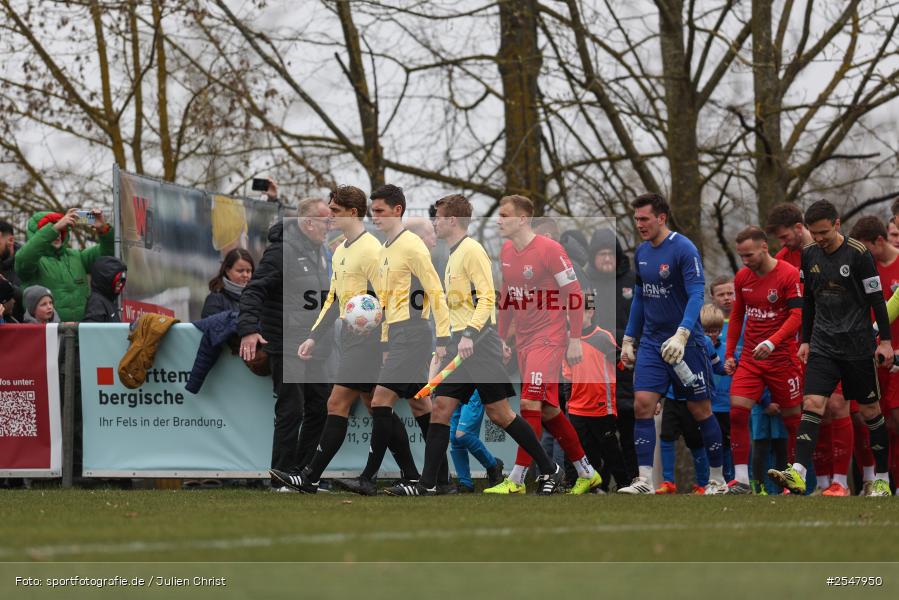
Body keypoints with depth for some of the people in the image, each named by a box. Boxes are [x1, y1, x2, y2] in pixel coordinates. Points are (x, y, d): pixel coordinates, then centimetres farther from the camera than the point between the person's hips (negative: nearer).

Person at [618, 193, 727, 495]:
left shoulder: (684, 249, -14)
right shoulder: (641, 252, 9)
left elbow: (696, 295, -21)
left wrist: (681, 335, -32)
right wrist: (628, 339, 16)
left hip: (686, 343, -6)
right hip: (651, 343, 6)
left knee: (701, 410, 3)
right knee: (642, 405, -9)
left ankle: (717, 479, 16)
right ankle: (645, 480, -10)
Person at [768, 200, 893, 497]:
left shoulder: (858, 254, -10)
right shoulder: (809, 255, 4)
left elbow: (876, 299, -7)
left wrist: (885, 341, -7)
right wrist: (805, 340, 15)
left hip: (857, 345, -4)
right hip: (823, 344, 4)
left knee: (869, 410, 4)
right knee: (812, 403, -12)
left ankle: (882, 479, 16)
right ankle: (798, 473, -23)